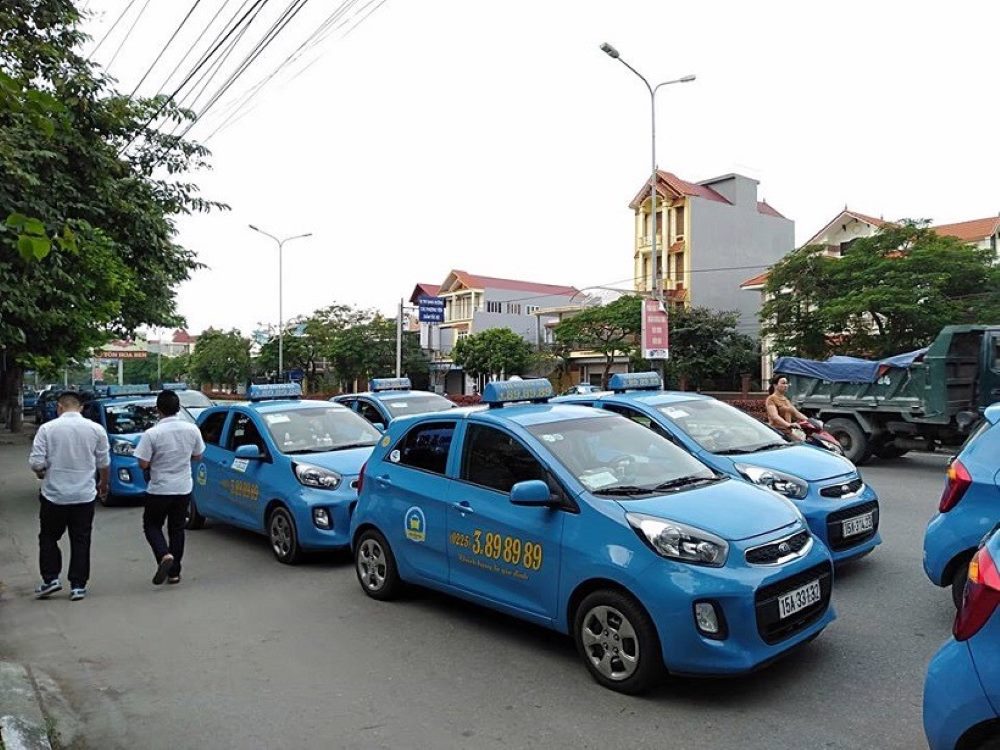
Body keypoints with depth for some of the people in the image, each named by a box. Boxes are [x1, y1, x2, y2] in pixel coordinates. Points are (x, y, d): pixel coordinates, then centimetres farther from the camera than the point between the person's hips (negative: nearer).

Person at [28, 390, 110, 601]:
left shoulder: (47, 428, -8)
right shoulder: (96, 429, -3)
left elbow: (36, 463, -10)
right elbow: (103, 463, 4)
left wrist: (41, 473, 13)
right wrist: (103, 484, 21)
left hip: (54, 494, -1)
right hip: (85, 496, 1)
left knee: (48, 537, 17)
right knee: (80, 541, 8)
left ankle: (50, 579, 12)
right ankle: (78, 586, 10)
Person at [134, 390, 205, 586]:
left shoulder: (152, 433, -17)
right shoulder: (192, 429, -5)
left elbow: (143, 464, -13)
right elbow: (197, 456, 7)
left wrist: (157, 457, 5)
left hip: (159, 489, -3)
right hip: (184, 488, 4)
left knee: (151, 525, 14)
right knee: (177, 528, 14)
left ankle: (165, 555, -10)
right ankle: (174, 572, 17)